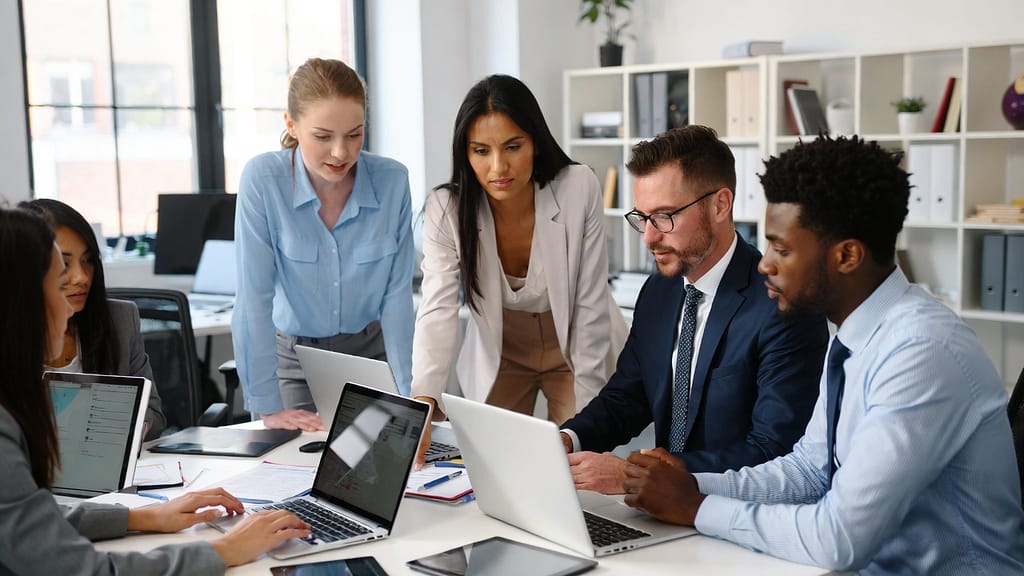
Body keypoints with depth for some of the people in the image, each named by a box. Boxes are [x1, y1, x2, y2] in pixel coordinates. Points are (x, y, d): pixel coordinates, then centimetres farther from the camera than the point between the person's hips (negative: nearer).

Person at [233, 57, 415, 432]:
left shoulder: (393, 180, -14)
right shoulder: (262, 179, -19)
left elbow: (396, 293, -10)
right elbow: (254, 296, -21)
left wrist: (408, 395, -14)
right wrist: (268, 407, -22)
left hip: (373, 352, 1)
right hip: (295, 358, -1)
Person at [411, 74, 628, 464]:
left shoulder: (579, 188, -25)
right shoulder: (446, 209, -22)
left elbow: (591, 304, -18)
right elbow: (438, 310, -31)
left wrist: (586, 410, -16)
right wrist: (422, 403, -47)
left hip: (576, 347, -1)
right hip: (498, 354, 1)